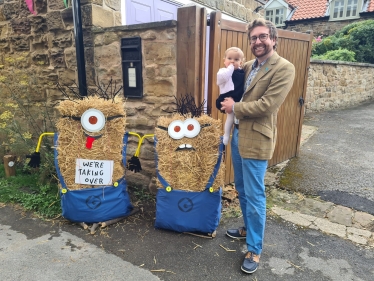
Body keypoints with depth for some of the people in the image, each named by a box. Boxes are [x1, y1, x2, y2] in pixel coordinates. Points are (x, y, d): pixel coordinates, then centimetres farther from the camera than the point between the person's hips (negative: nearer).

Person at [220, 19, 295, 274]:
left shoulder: (284, 68, -11)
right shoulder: (248, 66, 12)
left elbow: (267, 105, -20)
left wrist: (235, 107, -11)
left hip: (256, 139, -8)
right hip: (237, 134, 8)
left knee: (255, 196, 0)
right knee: (241, 189, 20)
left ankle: (255, 250, 17)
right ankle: (248, 228, 41)